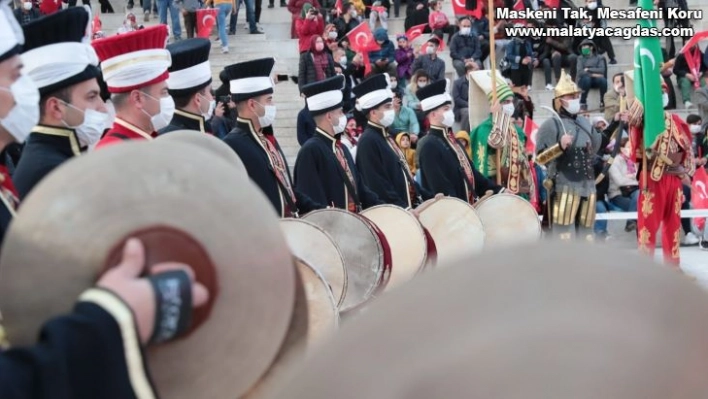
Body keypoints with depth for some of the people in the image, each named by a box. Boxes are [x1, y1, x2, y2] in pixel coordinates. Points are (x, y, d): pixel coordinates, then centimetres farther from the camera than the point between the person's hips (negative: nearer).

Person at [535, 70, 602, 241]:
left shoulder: (585, 123, 16)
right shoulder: (552, 124, -5)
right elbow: (540, 158, -13)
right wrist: (560, 146, -24)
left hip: (588, 185, 7)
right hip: (564, 187, -7)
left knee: (586, 234, 11)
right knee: (564, 235, -9)